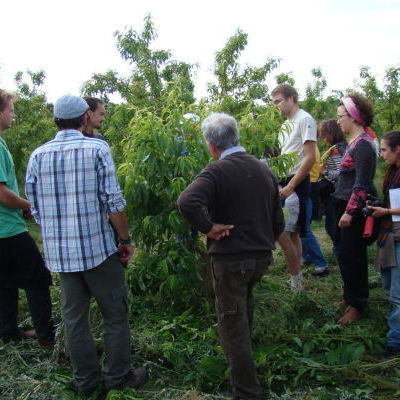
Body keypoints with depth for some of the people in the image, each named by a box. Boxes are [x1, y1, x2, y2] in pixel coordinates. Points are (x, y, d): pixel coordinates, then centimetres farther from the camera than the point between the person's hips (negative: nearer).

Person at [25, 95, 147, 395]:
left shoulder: (38, 155, 4)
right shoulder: (97, 149, -8)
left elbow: (35, 209, 7)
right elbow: (113, 202, -12)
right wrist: (126, 240, -1)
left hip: (59, 252, 5)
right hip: (98, 248, -4)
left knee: (74, 317, 15)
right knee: (115, 314, 12)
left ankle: (86, 381, 28)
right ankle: (118, 376, 23)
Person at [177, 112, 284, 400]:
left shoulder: (217, 171, -17)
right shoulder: (264, 169, 4)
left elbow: (186, 202, -35)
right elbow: (278, 220, 11)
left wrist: (208, 228, -21)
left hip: (230, 258, -7)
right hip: (262, 255, 8)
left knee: (232, 322, 5)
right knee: (245, 296, 32)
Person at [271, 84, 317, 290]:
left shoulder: (305, 119, -8)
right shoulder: (286, 124, 19)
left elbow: (310, 158, -16)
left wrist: (290, 187, -18)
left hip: (297, 183, -9)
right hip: (285, 182, 9)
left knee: (282, 233, -13)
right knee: (292, 234, 11)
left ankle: (296, 281, 1)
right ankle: (298, 281, 21)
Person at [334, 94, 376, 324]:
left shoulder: (363, 144, -16)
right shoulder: (354, 141, 13)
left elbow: (362, 182, -21)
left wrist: (350, 211, -22)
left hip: (355, 208, -10)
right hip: (347, 205, 10)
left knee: (350, 255, -2)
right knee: (345, 253, 16)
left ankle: (358, 305, 11)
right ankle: (351, 296, 30)